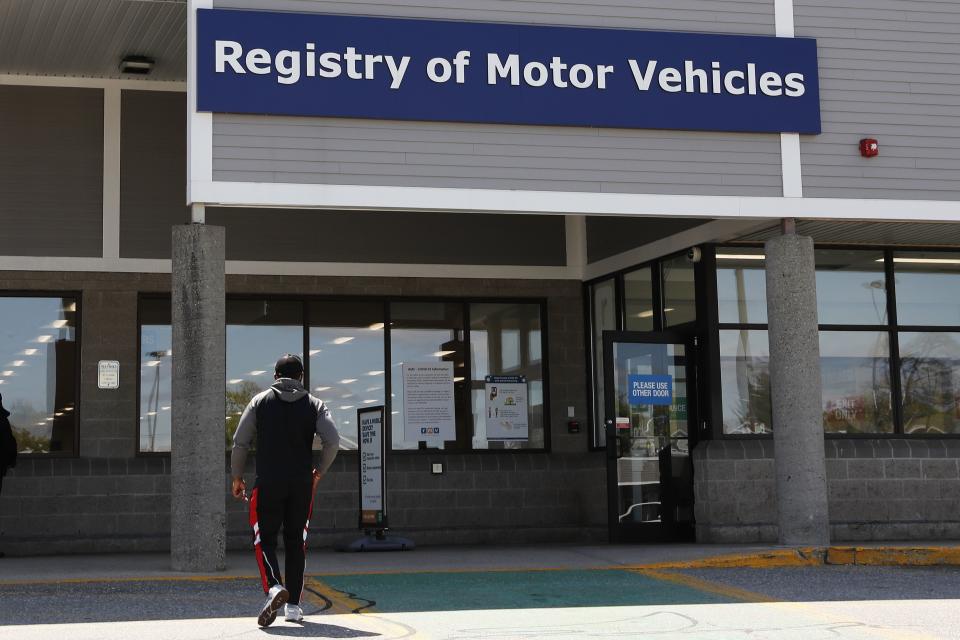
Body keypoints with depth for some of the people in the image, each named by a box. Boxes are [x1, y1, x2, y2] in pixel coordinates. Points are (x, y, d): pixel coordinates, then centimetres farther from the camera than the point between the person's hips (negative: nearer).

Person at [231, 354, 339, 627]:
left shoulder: (260, 402, 5)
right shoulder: (314, 405, 6)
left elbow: (240, 443, 1)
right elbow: (333, 441, -6)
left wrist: (237, 477, 12)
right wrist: (318, 472, 9)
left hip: (267, 483, -1)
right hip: (302, 485, 2)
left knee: (264, 538, 6)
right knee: (296, 542, 11)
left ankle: (274, 587, -20)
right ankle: (293, 605, 11)